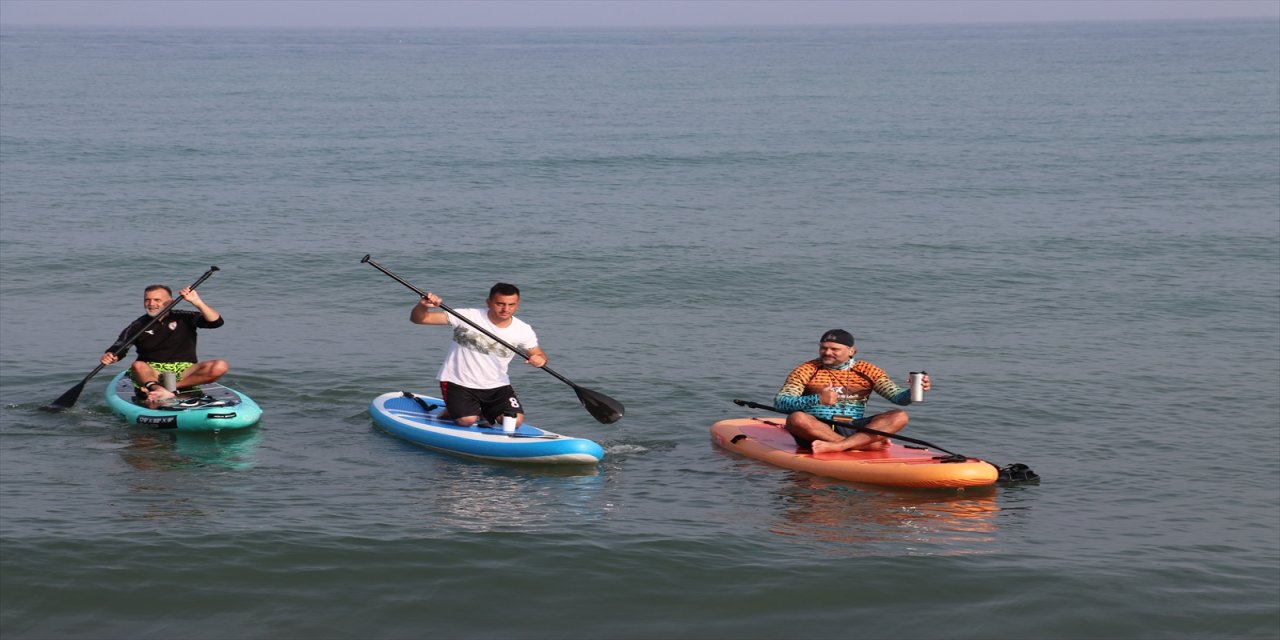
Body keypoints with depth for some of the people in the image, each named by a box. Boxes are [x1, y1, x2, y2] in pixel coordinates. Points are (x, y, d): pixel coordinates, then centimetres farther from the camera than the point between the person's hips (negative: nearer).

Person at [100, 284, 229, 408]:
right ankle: (161, 391, -64)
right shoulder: (138, 326, 8)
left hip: (185, 373, 0)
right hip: (151, 373, 0)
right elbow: (119, 348, -2)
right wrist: (109, 356, -26)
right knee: (138, 366, -32)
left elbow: (216, 321, -5)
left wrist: (197, 302, -19)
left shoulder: (183, 318, 7)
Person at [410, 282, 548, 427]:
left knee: (515, 421, -13)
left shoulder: (523, 330, -6)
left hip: (496, 386, 3)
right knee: (466, 421, -22)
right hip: (458, 382, -3)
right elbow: (417, 319, -18)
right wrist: (422, 305, -43)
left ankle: (484, 413, 19)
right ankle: (451, 411, 15)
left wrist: (540, 359, -22)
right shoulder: (468, 316, -17)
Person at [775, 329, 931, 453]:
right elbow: (780, 402, -10)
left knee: (899, 417, -17)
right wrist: (817, 400, -25)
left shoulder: (867, 371, 9)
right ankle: (867, 444, -28)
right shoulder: (806, 371, 1)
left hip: (853, 429, 2)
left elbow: (898, 397, 2)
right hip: (816, 430, -2)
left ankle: (836, 446, -33)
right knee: (796, 419, -36)